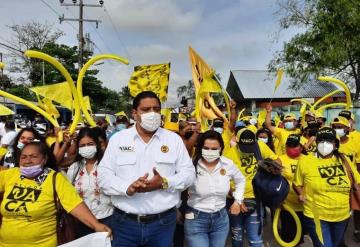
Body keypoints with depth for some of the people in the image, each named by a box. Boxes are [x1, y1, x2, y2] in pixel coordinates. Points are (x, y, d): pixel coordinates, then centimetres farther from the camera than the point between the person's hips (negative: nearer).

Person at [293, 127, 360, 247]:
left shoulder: (344, 160, -2)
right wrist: (301, 195, -18)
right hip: (315, 217, -4)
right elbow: (297, 183, -1)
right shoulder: (305, 160, -11)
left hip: (342, 217, 5)